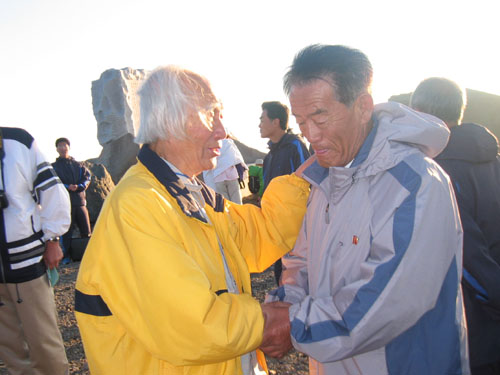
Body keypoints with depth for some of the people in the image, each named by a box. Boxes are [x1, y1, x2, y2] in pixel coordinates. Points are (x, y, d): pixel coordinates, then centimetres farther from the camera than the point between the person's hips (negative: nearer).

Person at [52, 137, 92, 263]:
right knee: (67, 230, 1)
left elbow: (87, 176, 5)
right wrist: (67, 187, -17)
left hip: (80, 200, 2)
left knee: (86, 229, 5)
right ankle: (66, 255, 12)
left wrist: (79, 186, -13)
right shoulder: (54, 167, 6)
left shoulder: (78, 165, 14)